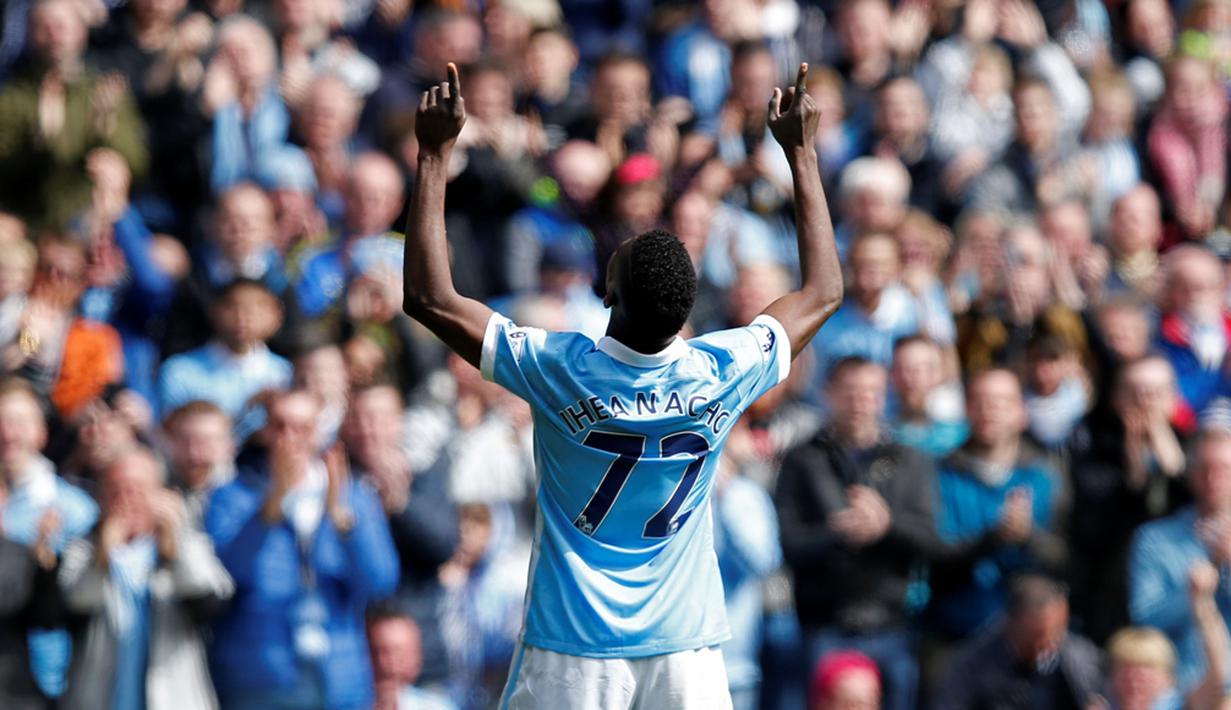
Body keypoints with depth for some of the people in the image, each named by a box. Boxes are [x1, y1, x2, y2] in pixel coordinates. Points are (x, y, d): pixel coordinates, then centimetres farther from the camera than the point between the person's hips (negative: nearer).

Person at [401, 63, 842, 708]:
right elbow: (824, 292, 9)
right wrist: (802, 152, 15)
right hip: (686, 652, 2)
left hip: (571, 657, -2)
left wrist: (434, 154, -3)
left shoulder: (562, 370, -14)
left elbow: (429, 297, -7)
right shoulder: (721, 376, -8)